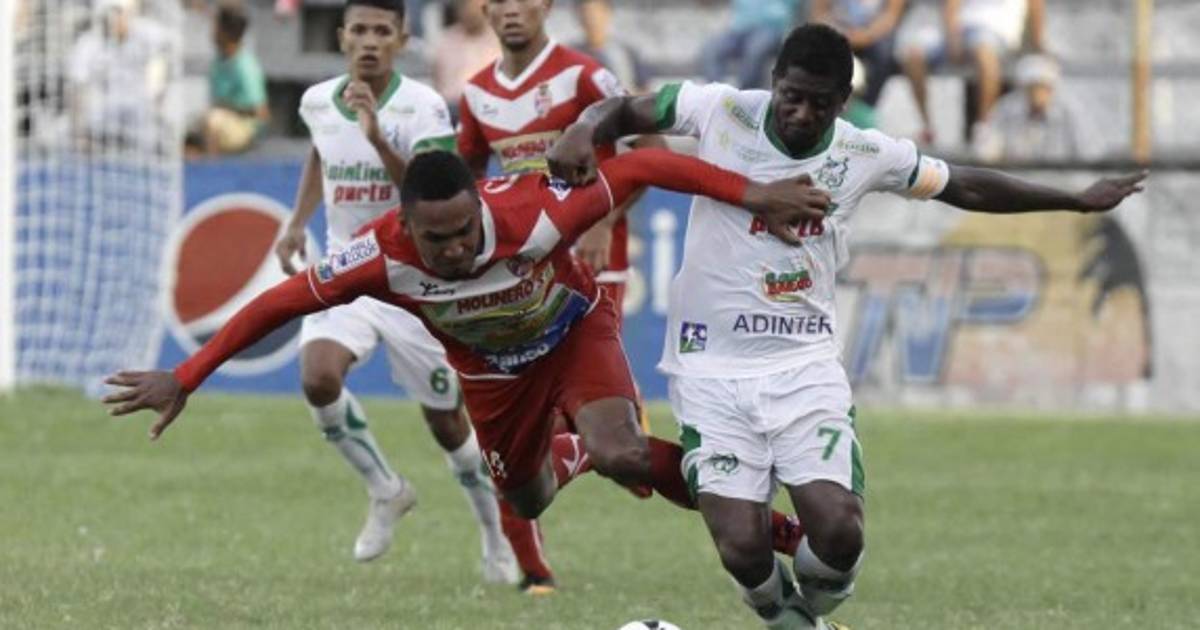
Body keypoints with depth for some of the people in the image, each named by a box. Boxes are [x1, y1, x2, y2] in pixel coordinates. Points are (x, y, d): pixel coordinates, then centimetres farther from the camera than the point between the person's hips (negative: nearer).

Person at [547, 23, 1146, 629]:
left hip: (804, 367, 2)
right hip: (711, 369, -2)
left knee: (839, 534, -16)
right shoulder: (723, 112, -8)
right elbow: (622, 111, 4)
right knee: (742, 549, -15)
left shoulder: (867, 156, 0)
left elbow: (966, 187, 14)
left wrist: (1078, 200, 20)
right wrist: (583, 132, -20)